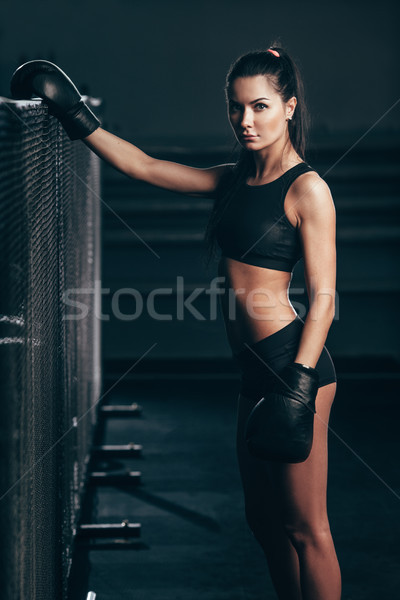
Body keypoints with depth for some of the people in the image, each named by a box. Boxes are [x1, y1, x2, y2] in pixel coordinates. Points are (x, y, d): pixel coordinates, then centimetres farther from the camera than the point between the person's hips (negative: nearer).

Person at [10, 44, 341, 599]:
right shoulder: (232, 180, 13)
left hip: (294, 362, -9)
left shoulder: (307, 189, -10)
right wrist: (77, 119, 14)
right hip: (255, 369, 9)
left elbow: (323, 296, -13)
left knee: (304, 528, -2)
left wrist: (298, 388, -19)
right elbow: (142, 166, 17)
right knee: (265, 520, 16)